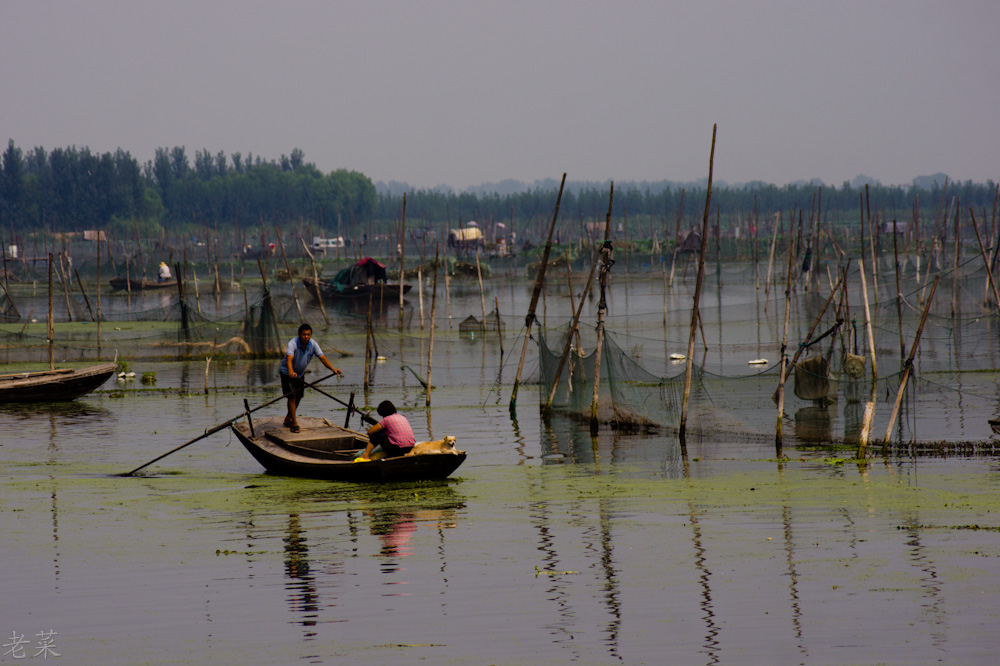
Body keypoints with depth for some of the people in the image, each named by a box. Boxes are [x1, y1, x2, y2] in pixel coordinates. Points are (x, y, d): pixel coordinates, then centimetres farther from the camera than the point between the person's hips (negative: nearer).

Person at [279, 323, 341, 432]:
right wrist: (291, 372, -65)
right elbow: (289, 359, -46)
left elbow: (322, 358, -20)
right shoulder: (293, 343, -31)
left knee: (298, 397, 14)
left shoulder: (313, 344, -16)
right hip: (287, 373, -6)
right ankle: (294, 423, -10)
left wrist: (333, 369, -35)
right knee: (292, 397, -13)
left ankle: (288, 419, 34)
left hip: (300, 373, 6)